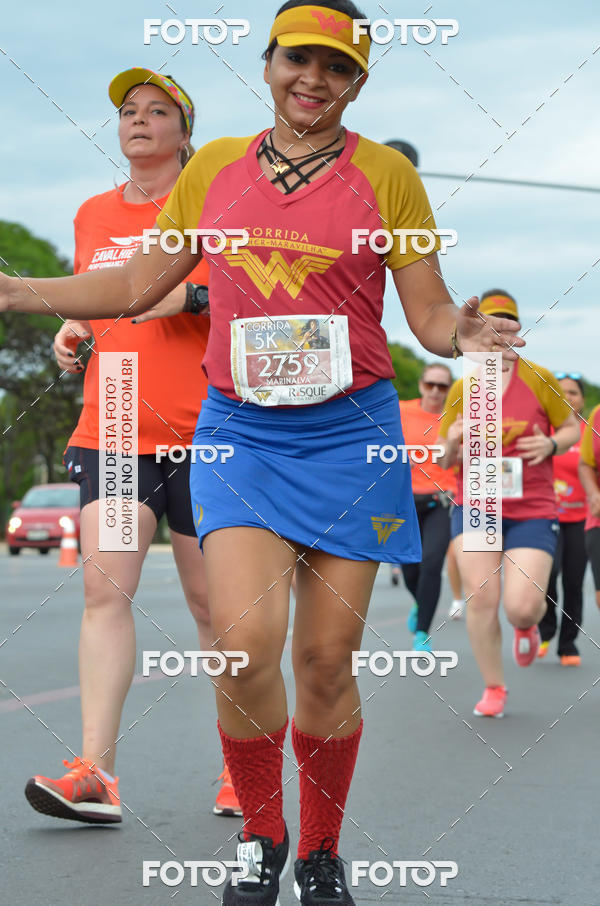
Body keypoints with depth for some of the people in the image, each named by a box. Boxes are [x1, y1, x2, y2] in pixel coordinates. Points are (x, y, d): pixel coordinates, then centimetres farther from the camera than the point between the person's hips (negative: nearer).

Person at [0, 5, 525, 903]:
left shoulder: (386, 173, 2)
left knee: (326, 659, 2)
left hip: (349, 434, -1)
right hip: (240, 429, 1)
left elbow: (429, 314, 2)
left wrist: (465, 331, -21)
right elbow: (136, 286, 16)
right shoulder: (214, 166, 9)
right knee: (247, 639, -15)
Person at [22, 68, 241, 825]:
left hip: (200, 430, -3)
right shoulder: (92, 215, 16)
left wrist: (188, 294, -17)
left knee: (213, 604, 2)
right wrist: (71, 334, 7)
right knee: (104, 587, -11)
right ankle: (95, 773, -15)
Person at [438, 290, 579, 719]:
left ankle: (527, 626, 28)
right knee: (481, 599, -10)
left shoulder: (539, 379, -1)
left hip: (533, 510, -1)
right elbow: (445, 460, 10)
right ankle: (494, 688, 9)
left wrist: (551, 445, -13)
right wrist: (452, 443, -14)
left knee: (522, 606, -13)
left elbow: (571, 429, 10)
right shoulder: (461, 389, 4)